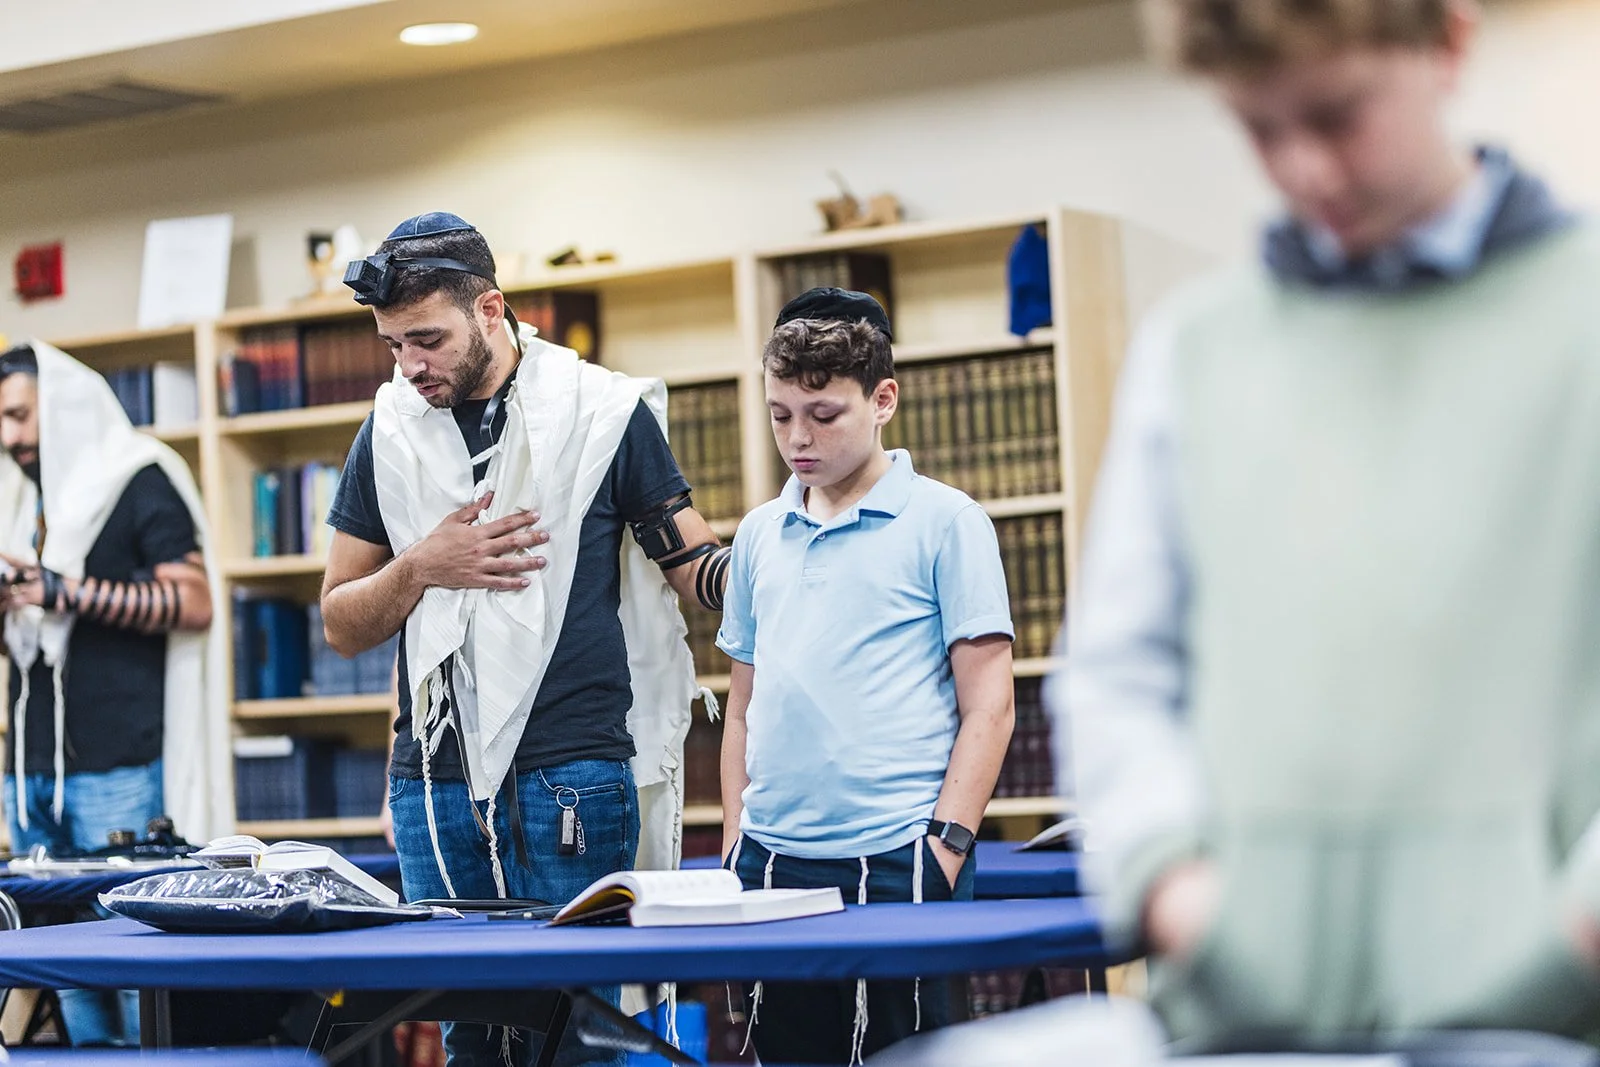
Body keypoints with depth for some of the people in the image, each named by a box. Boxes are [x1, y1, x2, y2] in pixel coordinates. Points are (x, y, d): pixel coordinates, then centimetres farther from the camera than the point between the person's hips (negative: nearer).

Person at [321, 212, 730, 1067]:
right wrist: (421, 567, -5)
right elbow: (342, 625, 14)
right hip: (436, 780, 4)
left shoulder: (602, 412, 0)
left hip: (572, 778, -4)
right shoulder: (389, 435, 11)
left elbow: (697, 570, 1)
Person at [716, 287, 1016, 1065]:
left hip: (895, 864, -5)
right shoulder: (759, 535, 14)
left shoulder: (944, 522, 0)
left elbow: (988, 707, -3)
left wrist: (947, 845, -11)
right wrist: (734, 841, 12)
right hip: (772, 866, 5)